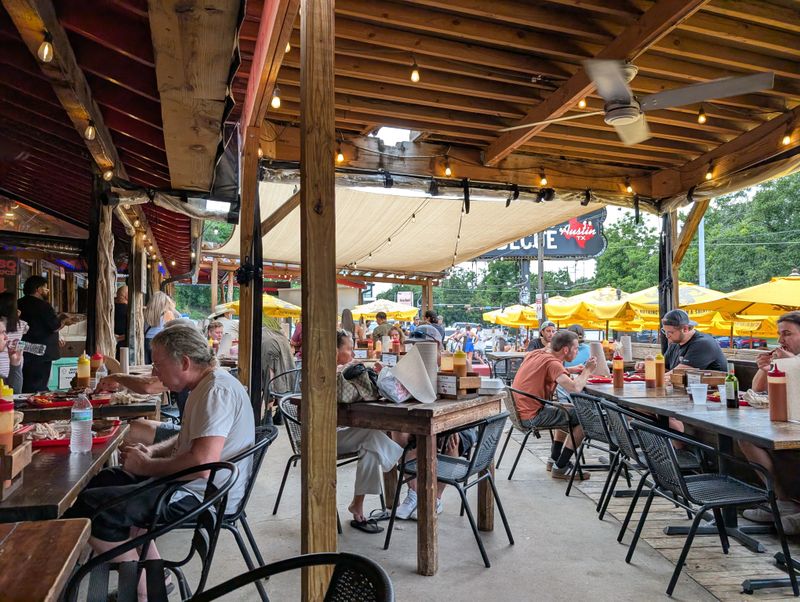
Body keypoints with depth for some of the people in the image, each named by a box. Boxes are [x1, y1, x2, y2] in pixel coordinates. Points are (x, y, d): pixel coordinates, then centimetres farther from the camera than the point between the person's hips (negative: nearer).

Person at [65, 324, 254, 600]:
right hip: (192, 482, 11)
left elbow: (202, 464, -31)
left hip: (202, 495, -11)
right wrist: (152, 451, 7)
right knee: (105, 481, 21)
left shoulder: (216, 391, -22)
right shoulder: (208, 384, 11)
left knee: (92, 506, -13)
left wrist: (145, 465, -15)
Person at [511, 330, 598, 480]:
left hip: (521, 411, 10)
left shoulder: (536, 353, 8)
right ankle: (560, 468, 3)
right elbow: (574, 389, -27)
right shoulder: (551, 362, -19)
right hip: (532, 416, -10)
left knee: (567, 412, 29)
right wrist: (587, 370, -11)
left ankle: (554, 459, 32)